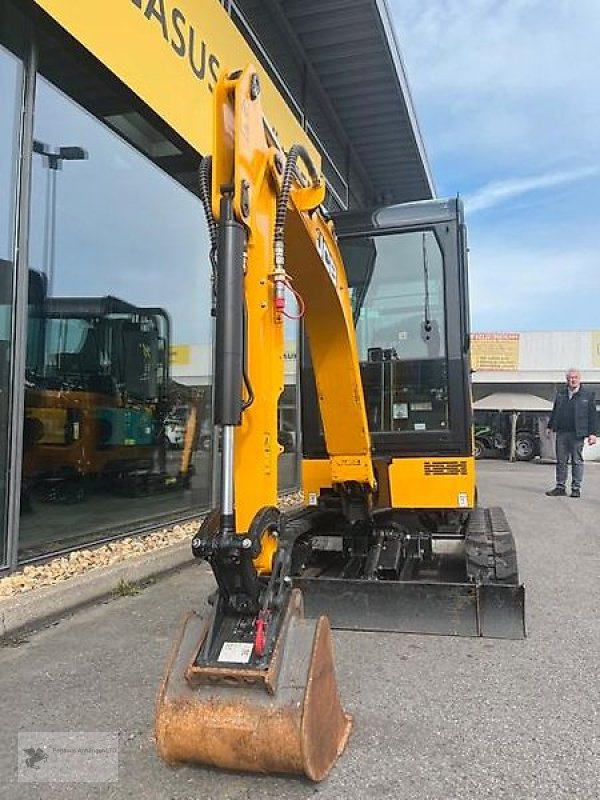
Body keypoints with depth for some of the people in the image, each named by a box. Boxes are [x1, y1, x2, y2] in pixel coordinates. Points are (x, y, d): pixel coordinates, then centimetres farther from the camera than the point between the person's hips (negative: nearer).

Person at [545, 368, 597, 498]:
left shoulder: (588, 395, 3)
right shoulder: (560, 393, 13)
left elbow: (592, 415, 1)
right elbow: (554, 411, 19)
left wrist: (592, 433, -5)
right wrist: (550, 426, 15)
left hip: (577, 434, -3)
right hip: (561, 432, 4)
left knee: (577, 461, 2)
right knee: (561, 461, 7)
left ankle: (576, 489, 9)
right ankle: (560, 487, 13)